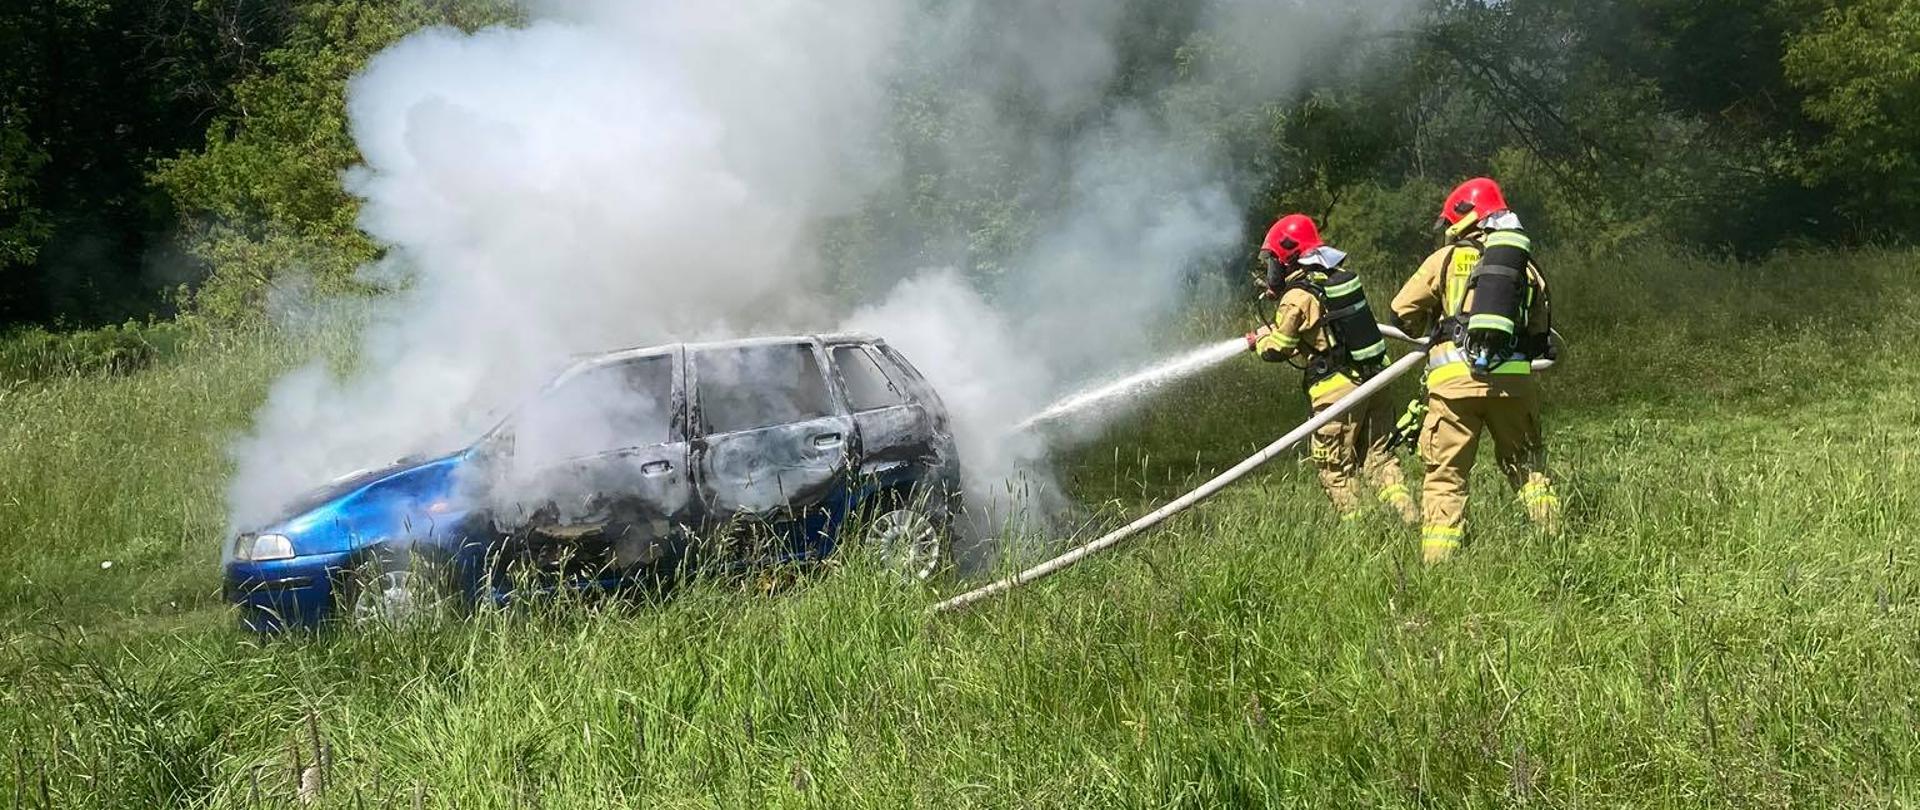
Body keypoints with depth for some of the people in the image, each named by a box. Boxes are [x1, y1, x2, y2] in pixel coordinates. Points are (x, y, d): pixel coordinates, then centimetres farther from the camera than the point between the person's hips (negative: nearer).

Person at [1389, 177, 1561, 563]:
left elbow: (1402, 314, 10)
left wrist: (1433, 326, 30)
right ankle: (1554, 535, 14)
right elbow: (1541, 336, 19)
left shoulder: (1448, 258, 7)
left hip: (1456, 377, -3)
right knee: (1526, 463, 21)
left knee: (1446, 473, 2)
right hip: (1512, 379, 3)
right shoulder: (1526, 265, 18)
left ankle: (1437, 559, -2)